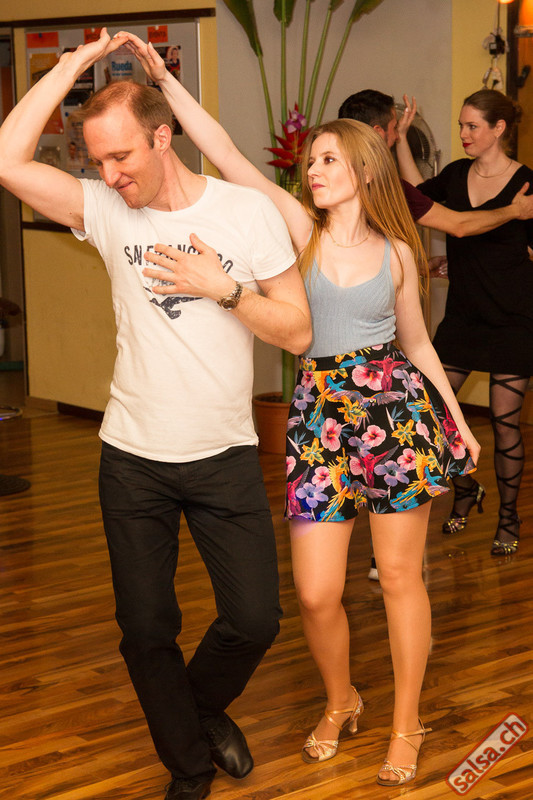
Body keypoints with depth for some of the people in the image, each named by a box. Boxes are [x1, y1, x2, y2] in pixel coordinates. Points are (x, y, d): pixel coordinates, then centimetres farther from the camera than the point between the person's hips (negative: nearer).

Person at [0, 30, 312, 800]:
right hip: (133, 459, 1)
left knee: (254, 620, 1)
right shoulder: (109, 211, -3)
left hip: (225, 456, -1)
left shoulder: (248, 211, -6)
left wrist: (224, 287, -17)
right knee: (145, 629, 8)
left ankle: (205, 705, 35)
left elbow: (298, 331, -4)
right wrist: (75, 63, -13)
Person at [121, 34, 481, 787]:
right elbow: (225, 154, -5)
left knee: (401, 576, 6)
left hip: (397, 407, 0)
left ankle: (405, 726, 23)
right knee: (316, 592, -1)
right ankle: (340, 702, 29)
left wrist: (457, 416, 14)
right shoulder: (301, 228, 3)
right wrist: (165, 81, -10)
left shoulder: (396, 251, 6)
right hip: (320, 413, 0)